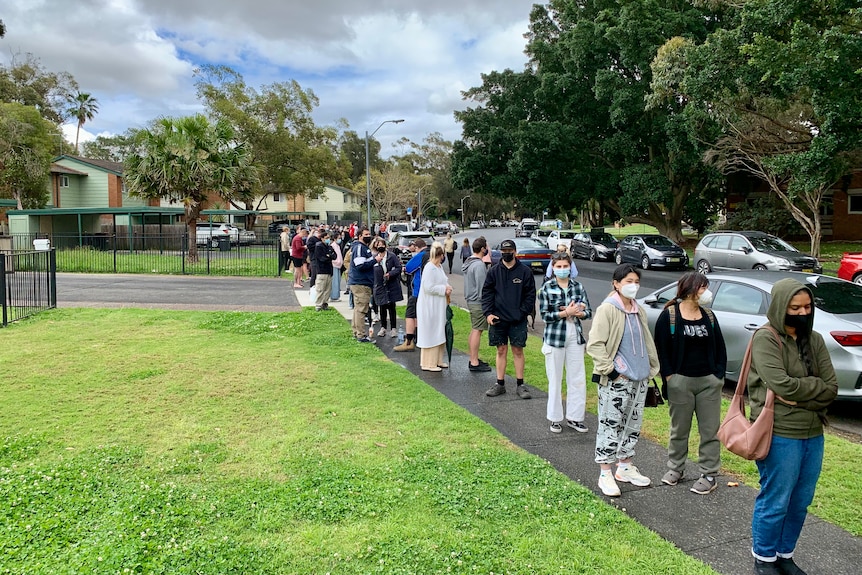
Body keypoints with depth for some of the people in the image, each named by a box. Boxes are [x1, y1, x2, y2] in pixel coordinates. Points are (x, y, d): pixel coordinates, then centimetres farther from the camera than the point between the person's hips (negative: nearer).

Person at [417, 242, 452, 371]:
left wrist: (447, 287, 0)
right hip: (429, 307, -10)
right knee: (430, 334, -2)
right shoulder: (429, 268, -19)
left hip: (439, 306, 10)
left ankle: (438, 360, 27)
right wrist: (444, 289, -15)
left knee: (439, 334, 16)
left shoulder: (439, 267, 9)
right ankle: (428, 363, 6)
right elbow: (429, 288, -24)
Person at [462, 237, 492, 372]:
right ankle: (474, 363, -2)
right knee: (477, 331, -6)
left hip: (471, 300, 10)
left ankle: (473, 359, 25)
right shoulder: (479, 265, -19)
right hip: (478, 302, -10)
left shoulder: (468, 262, 12)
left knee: (474, 331, 17)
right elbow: (482, 287, -21)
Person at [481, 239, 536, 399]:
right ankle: (500, 384, 18)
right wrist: (488, 313, -8)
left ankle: (520, 385, 14)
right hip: (498, 319, 1)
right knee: (501, 351, 9)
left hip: (518, 320, -1)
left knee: (518, 350, 5)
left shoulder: (525, 271, -1)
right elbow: (486, 293, 3)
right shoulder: (494, 271, 3)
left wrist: (523, 312, -9)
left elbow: (530, 295, 0)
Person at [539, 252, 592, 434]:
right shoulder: (547, 288, -4)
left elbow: (589, 312, 5)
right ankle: (555, 419, 18)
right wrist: (565, 313, -17)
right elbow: (544, 315, -9)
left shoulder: (578, 287, 5)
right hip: (554, 337, -3)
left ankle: (574, 417, 19)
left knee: (578, 378, 6)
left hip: (575, 337, 3)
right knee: (555, 380, 6)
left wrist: (577, 312, -15)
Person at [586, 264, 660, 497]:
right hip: (616, 381, -8)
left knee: (633, 425, 15)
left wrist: (651, 369, 14)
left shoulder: (639, 311, 11)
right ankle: (605, 474, 8)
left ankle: (625, 467, 29)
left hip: (639, 379, 8)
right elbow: (595, 345, -16)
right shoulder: (607, 310, -12)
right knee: (610, 425, -2)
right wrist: (610, 370, -17)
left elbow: (647, 342, 20)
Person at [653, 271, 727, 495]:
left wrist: (719, 374, 2)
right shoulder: (670, 315, -5)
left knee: (710, 430, 5)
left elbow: (720, 347, 11)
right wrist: (669, 377, -10)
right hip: (680, 382, -3)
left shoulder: (709, 315, 8)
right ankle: (675, 468, 27)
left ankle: (708, 474, 15)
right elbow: (662, 348, -5)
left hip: (709, 382, 3)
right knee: (679, 429, 11)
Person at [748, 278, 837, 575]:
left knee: (800, 501, 15)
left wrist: (798, 396, -14)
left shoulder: (815, 340, 8)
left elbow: (831, 390, 0)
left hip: (813, 435, 6)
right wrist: (816, 385, -7)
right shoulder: (766, 339, -11)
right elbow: (781, 384, -21)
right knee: (775, 501, 5)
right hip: (781, 435, -6)